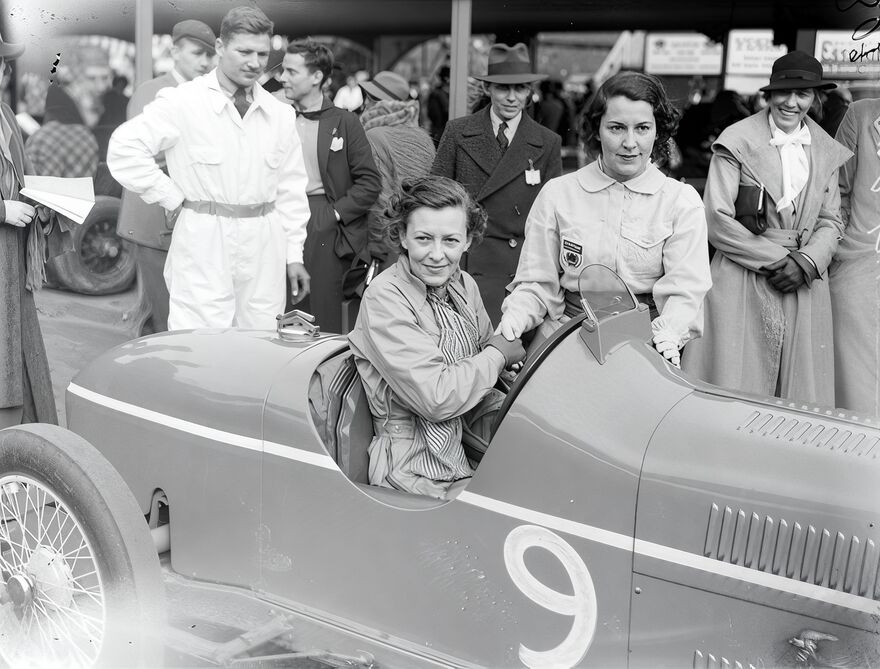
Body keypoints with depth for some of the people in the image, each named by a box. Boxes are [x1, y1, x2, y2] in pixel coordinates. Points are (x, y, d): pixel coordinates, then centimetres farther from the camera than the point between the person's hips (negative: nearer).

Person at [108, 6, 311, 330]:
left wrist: (294, 254, 11)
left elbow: (291, 190, 14)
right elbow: (123, 148, -8)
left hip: (263, 256, 4)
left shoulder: (281, 115, 10)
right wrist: (172, 197, -7)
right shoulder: (182, 102, -5)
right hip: (203, 247, -4)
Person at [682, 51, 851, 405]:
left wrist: (806, 262, -8)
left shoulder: (826, 151, 10)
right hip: (742, 286, -4)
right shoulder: (738, 142, -5)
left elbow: (831, 221, 12)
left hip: (804, 287, 4)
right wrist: (777, 259, -11)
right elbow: (716, 220, -9)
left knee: (801, 395, 7)